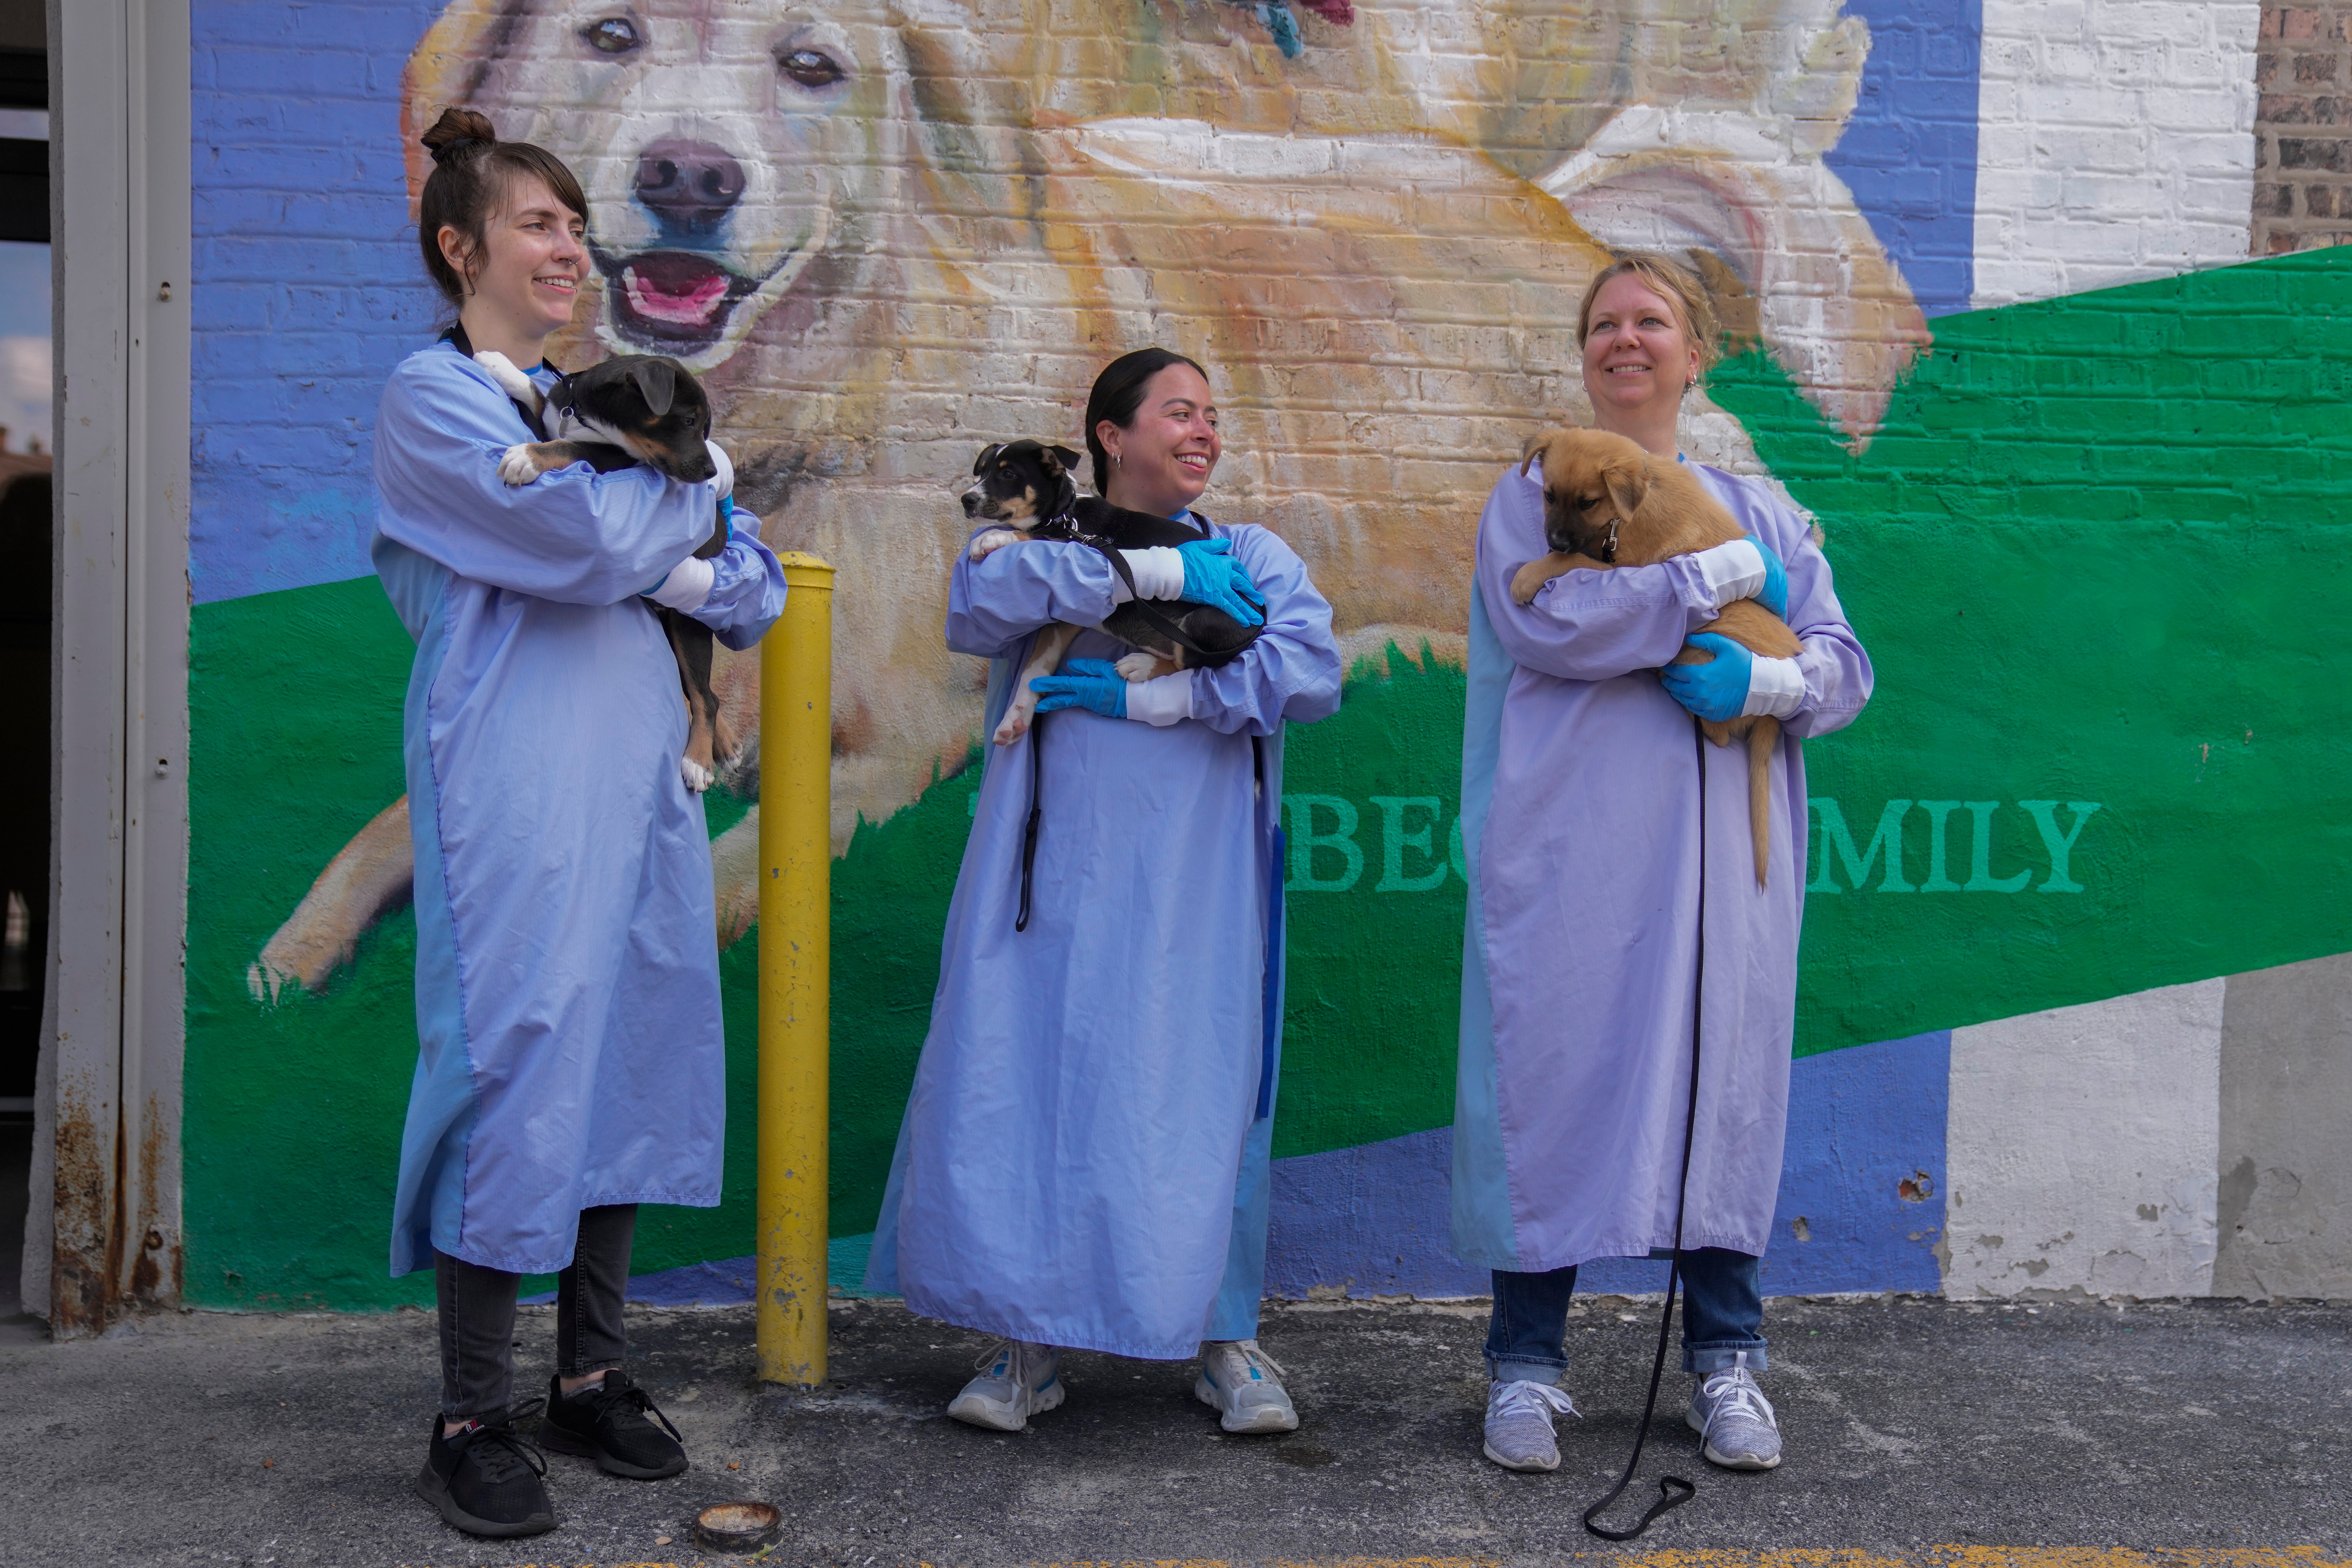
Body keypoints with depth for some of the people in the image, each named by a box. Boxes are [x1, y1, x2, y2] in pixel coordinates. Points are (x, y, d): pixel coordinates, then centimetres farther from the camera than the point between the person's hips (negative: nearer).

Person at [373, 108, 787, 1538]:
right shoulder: (432, 399, -2)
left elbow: (755, 582, 14)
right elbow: (591, 539, -18)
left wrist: (681, 571, -7)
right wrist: (694, 487, 0)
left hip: (639, 775, 7)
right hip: (519, 786, -7)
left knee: (633, 1057, 8)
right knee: (517, 1063, -7)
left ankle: (592, 1375, 20)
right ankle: (475, 1420, 4)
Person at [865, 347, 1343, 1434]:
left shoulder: (1252, 559, 14)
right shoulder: (1049, 549, 13)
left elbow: (1311, 673, -5)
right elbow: (977, 599, -12)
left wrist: (1150, 698, -12)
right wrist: (1150, 571, -14)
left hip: (1191, 892, 0)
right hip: (1058, 880, 0)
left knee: (1199, 1093, -2)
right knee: (1032, 1082, -3)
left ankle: (1223, 1338, 13)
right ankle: (1031, 1341, 10)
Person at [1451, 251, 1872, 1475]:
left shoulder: (1757, 511, 17)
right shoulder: (1535, 496, 8)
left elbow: (1844, 667, 10)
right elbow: (1547, 622, -13)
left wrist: (1762, 681, -12)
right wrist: (1727, 577, -10)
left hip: (1721, 851, 3)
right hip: (1570, 854, -2)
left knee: (1721, 1073, 4)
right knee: (1556, 1070, -3)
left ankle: (1725, 1360, 17)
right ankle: (1527, 1361, 9)